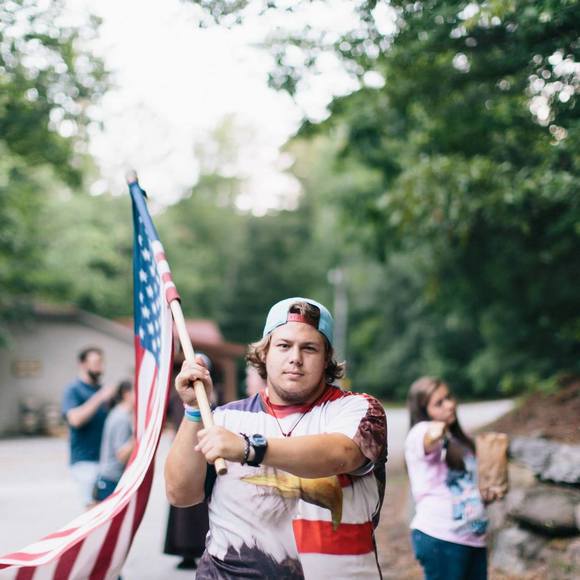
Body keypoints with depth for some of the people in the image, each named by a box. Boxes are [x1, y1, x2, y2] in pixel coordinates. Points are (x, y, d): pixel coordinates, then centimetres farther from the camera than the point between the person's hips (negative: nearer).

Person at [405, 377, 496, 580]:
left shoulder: (458, 441, 18)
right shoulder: (420, 433, -9)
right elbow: (428, 440, -34)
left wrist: (485, 495, 12)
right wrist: (435, 433, -53)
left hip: (474, 537, 8)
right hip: (440, 539, -8)